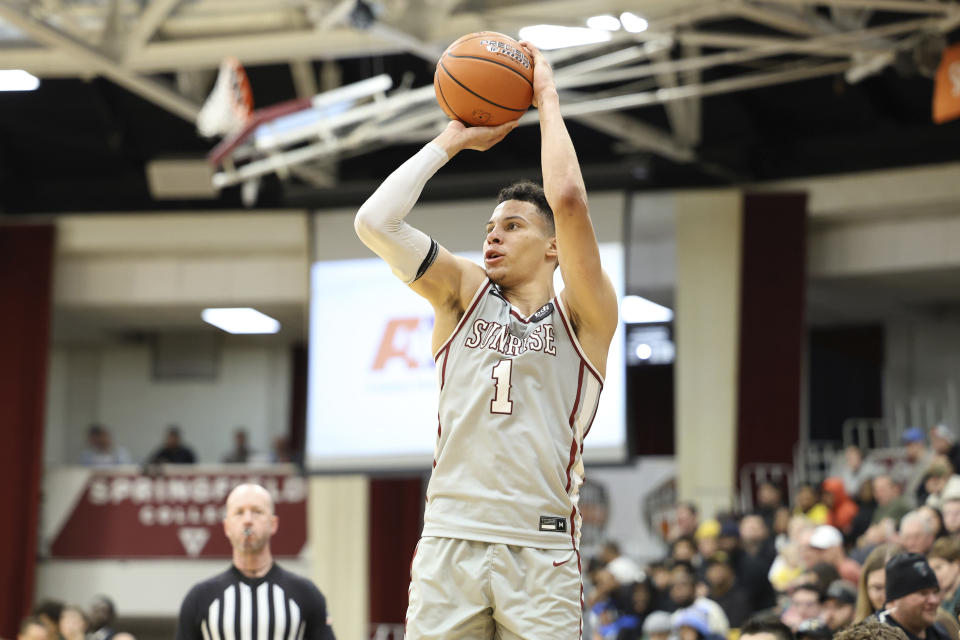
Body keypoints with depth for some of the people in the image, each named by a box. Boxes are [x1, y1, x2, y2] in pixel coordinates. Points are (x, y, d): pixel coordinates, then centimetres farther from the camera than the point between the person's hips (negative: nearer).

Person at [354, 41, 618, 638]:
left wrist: (548, 100, 2)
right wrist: (454, 139, 10)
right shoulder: (464, 293, 16)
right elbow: (375, 221, 4)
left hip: (542, 549, -2)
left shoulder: (584, 315, 6)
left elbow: (567, 199, -10)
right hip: (449, 539, 2)